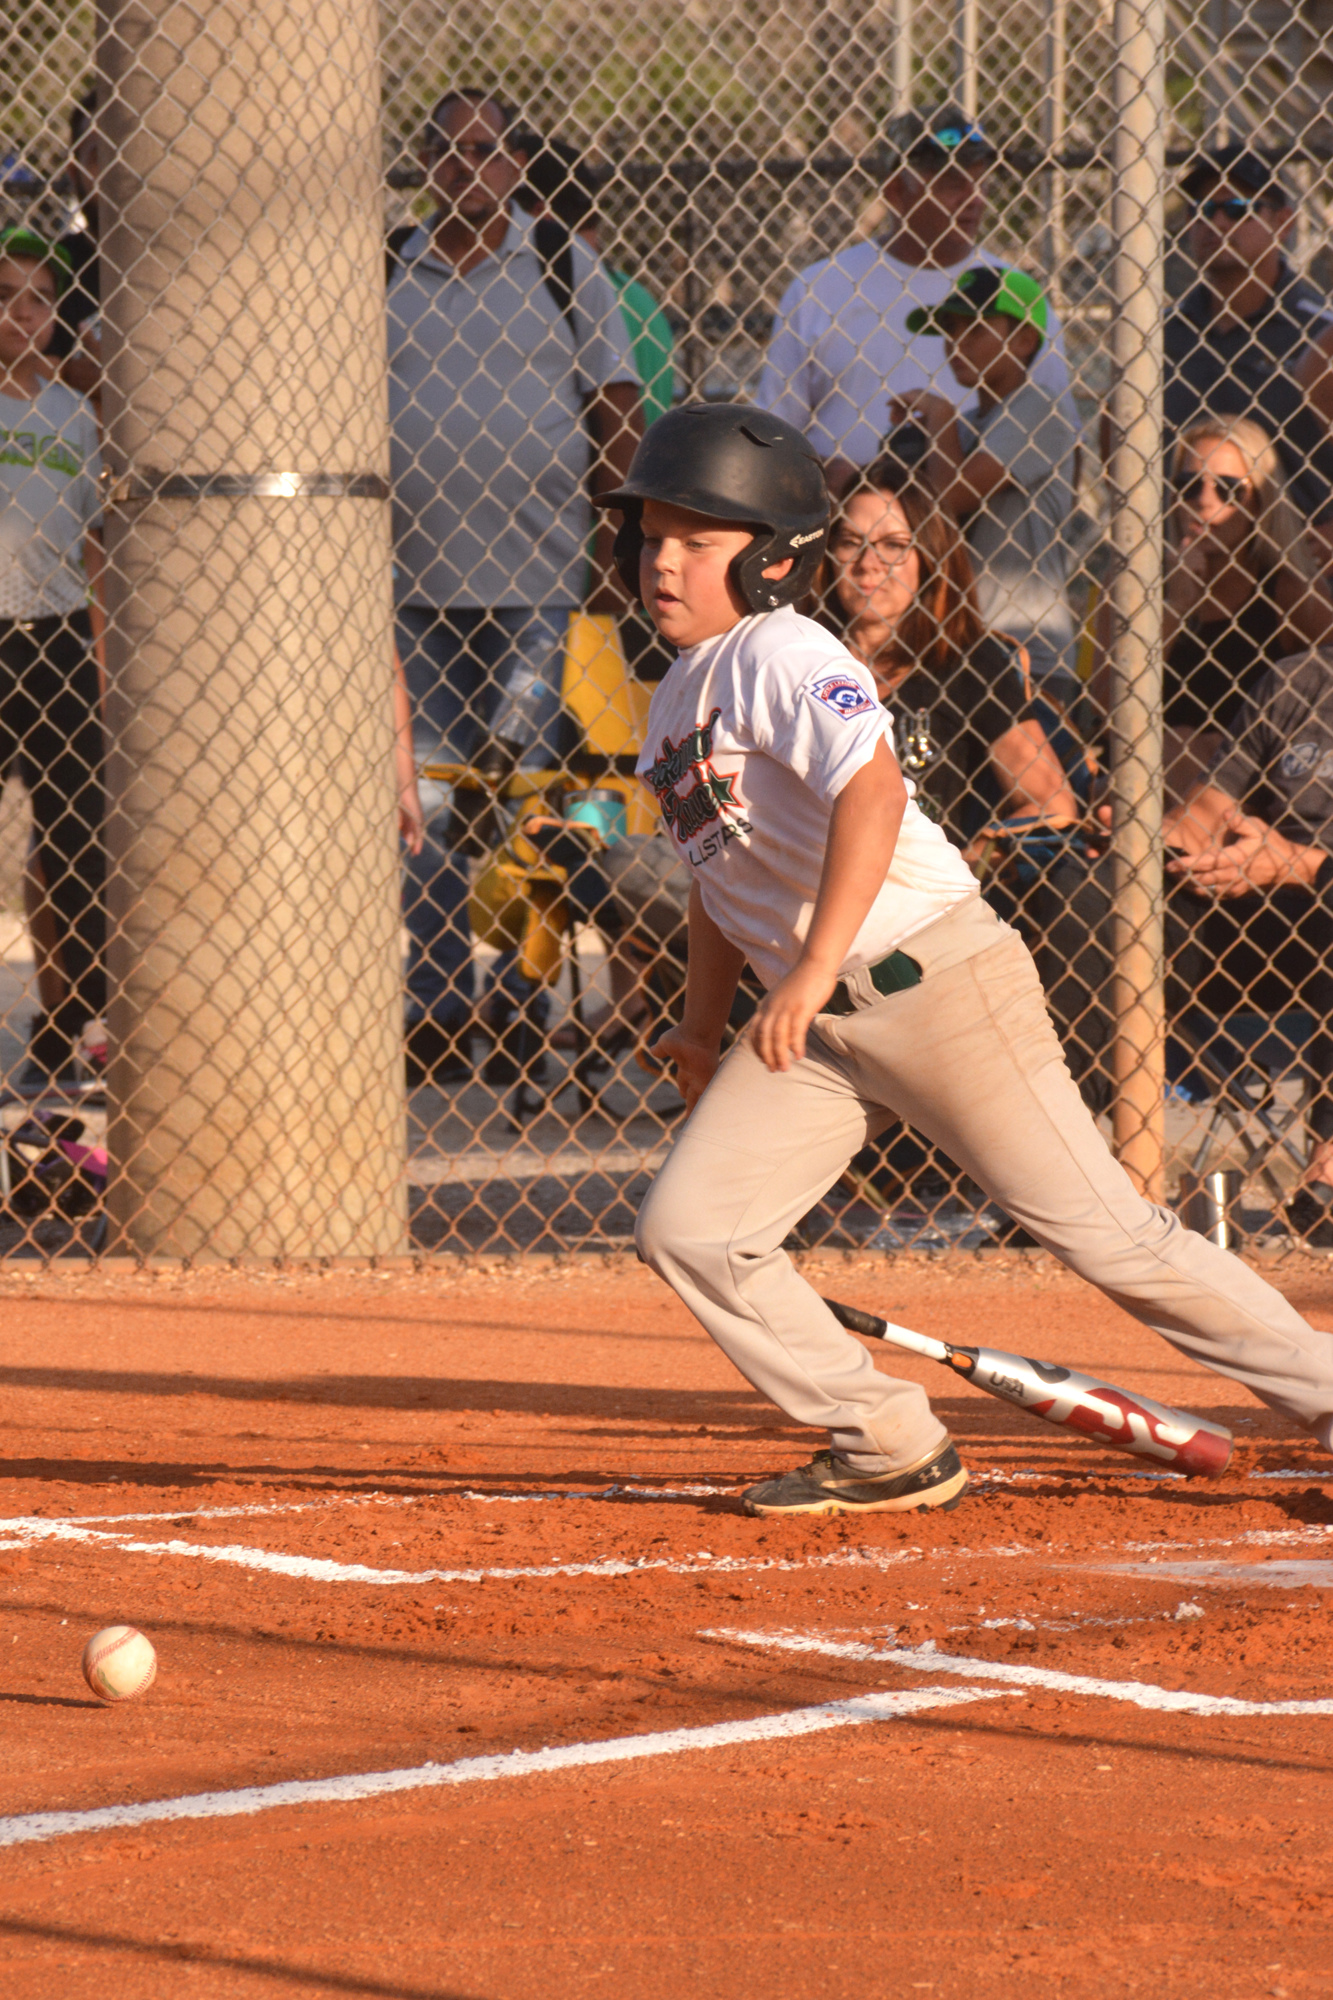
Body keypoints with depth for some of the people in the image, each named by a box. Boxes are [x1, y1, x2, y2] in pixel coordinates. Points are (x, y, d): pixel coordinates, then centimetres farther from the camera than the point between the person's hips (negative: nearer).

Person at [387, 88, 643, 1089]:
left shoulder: (563, 269, 3)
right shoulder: (388, 274, 9)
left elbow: (617, 416, 2)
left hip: (535, 575, -3)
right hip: (415, 582, 3)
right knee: (427, 805, 3)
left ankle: (517, 1007, 5)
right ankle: (433, 1014, 8)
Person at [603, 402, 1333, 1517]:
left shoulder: (780, 656, -14)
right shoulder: (678, 700, 14)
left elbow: (870, 789, -30)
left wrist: (813, 967, -37)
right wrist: (705, 1020, 25)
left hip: (932, 975, -9)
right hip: (818, 1022, 9)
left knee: (1102, 1231, -5)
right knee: (686, 1229, -3)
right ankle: (889, 1449, 5)